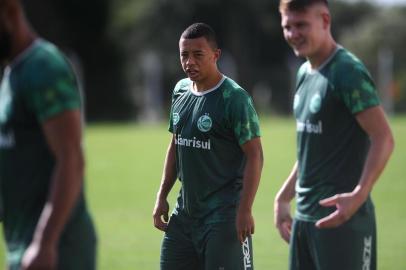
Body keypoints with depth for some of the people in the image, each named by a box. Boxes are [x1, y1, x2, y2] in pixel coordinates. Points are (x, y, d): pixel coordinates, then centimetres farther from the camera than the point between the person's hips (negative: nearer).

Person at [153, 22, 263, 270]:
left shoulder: (234, 98, -13)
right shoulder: (181, 90, 10)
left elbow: (255, 156, -15)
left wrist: (245, 210, -21)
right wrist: (162, 196, 15)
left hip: (223, 215, -8)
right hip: (184, 212, 8)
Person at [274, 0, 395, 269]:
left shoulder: (348, 71, -13)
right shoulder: (305, 73, 14)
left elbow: (384, 139, -18)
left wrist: (358, 196, -29)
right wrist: (283, 197, 21)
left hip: (341, 215, -9)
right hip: (304, 215, 9)